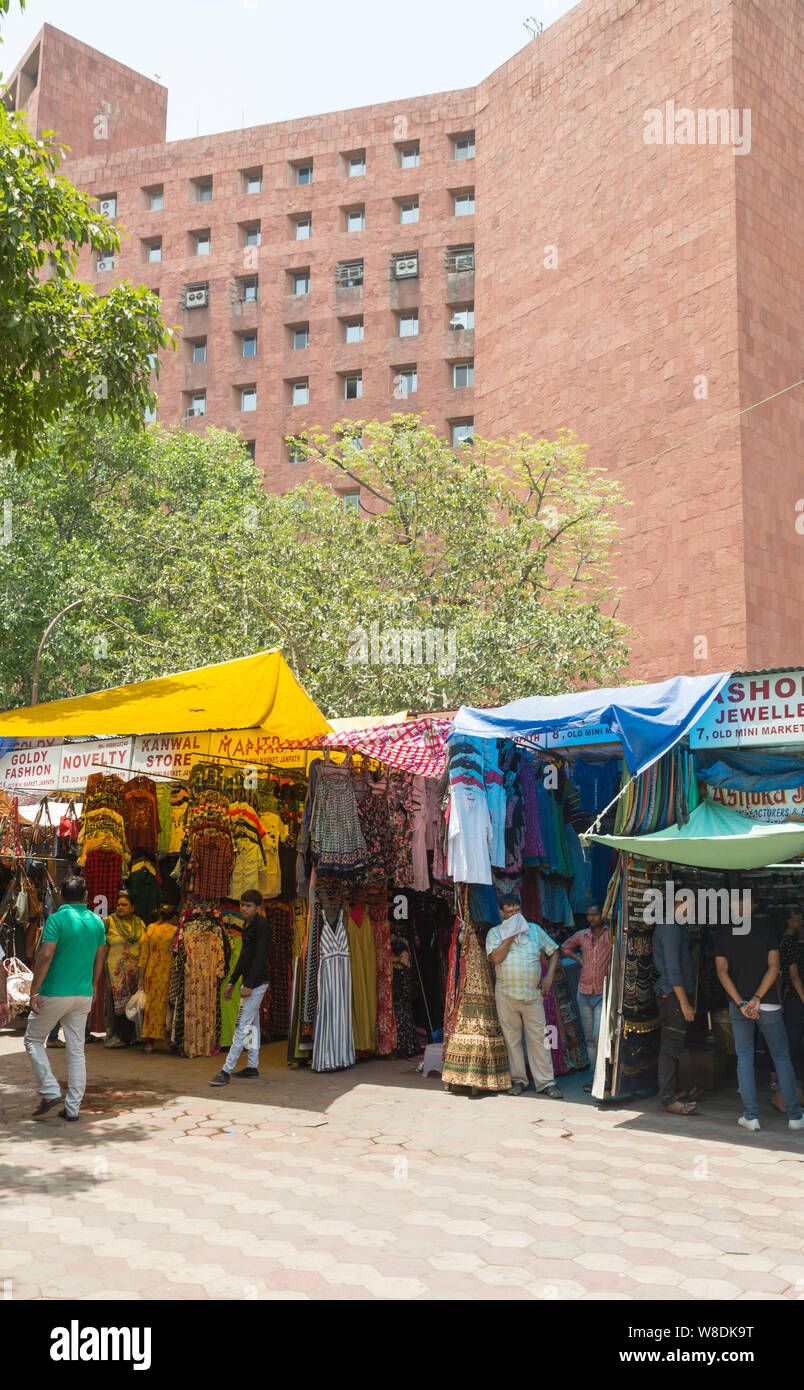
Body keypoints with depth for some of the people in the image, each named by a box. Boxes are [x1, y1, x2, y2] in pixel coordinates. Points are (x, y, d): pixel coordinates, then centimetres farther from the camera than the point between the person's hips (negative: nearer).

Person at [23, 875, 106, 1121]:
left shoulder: (57, 919, -11)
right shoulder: (97, 922, 6)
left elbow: (45, 956, -18)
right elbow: (99, 960, 14)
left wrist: (34, 991, -13)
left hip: (55, 992, -5)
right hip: (83, 995, 5)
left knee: (33, 1040, 13)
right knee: (76, 1050, 8)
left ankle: (50, 1091, 2)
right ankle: (72, 1108, 9)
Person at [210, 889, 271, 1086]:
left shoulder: (262, 927, -15)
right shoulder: (247, 926, 15)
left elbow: (260, 957, -22)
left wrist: (249, 985, -26)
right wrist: (232, 983, 21)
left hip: (256, 983, -10)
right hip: (249, 983, 10)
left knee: (242, 1026, -11)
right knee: (252, 1024, 14)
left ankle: (226, 1071, -12)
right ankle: (253, 1066, 22)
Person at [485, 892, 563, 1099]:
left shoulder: (535, 929, 11)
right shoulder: (495, 933, 4)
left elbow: (554, 951, 17)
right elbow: (496, 958, -12)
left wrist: (549, 977, 6)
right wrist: (510, 935, -11)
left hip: (532, 994, 1)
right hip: (506, 994, -1)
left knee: (538, 1037, 0)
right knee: (511, 1038, 5)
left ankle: (546, 1082, 6)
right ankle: (518, 1080, 16)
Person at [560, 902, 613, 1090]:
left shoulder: (610, 934, -5)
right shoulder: (582, 935, 8)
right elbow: (565, 947, 25)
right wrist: (578, 958, 10)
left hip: (603, 992, -5)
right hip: (584, 992, 5)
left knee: (600, 1036, -14)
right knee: (590, 1038, 10)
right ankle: (595, 1077, 18)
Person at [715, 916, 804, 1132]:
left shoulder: (722, 935, 1)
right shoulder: (765, 929, -3)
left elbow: (722, 972, -7)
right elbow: (774, 967, -11)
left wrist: (741, 1004, -11)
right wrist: (757, 999, -14)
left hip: (738, 1005, 1)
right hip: (768, 1004, -1)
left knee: (744, 1057, 8)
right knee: (781, 1057, 9)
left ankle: (751, 1116, 3)